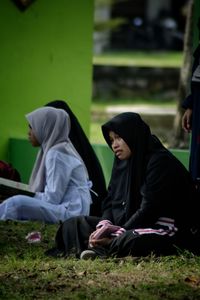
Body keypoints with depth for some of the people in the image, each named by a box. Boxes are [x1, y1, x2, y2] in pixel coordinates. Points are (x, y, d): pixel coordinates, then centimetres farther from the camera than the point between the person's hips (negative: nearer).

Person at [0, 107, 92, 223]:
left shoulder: (56, 154, -12)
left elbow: (52, 198, -15)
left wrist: (28, 195, -1)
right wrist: (27, 194, 8)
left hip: (69, 211, -10)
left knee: (17, 204, -21)